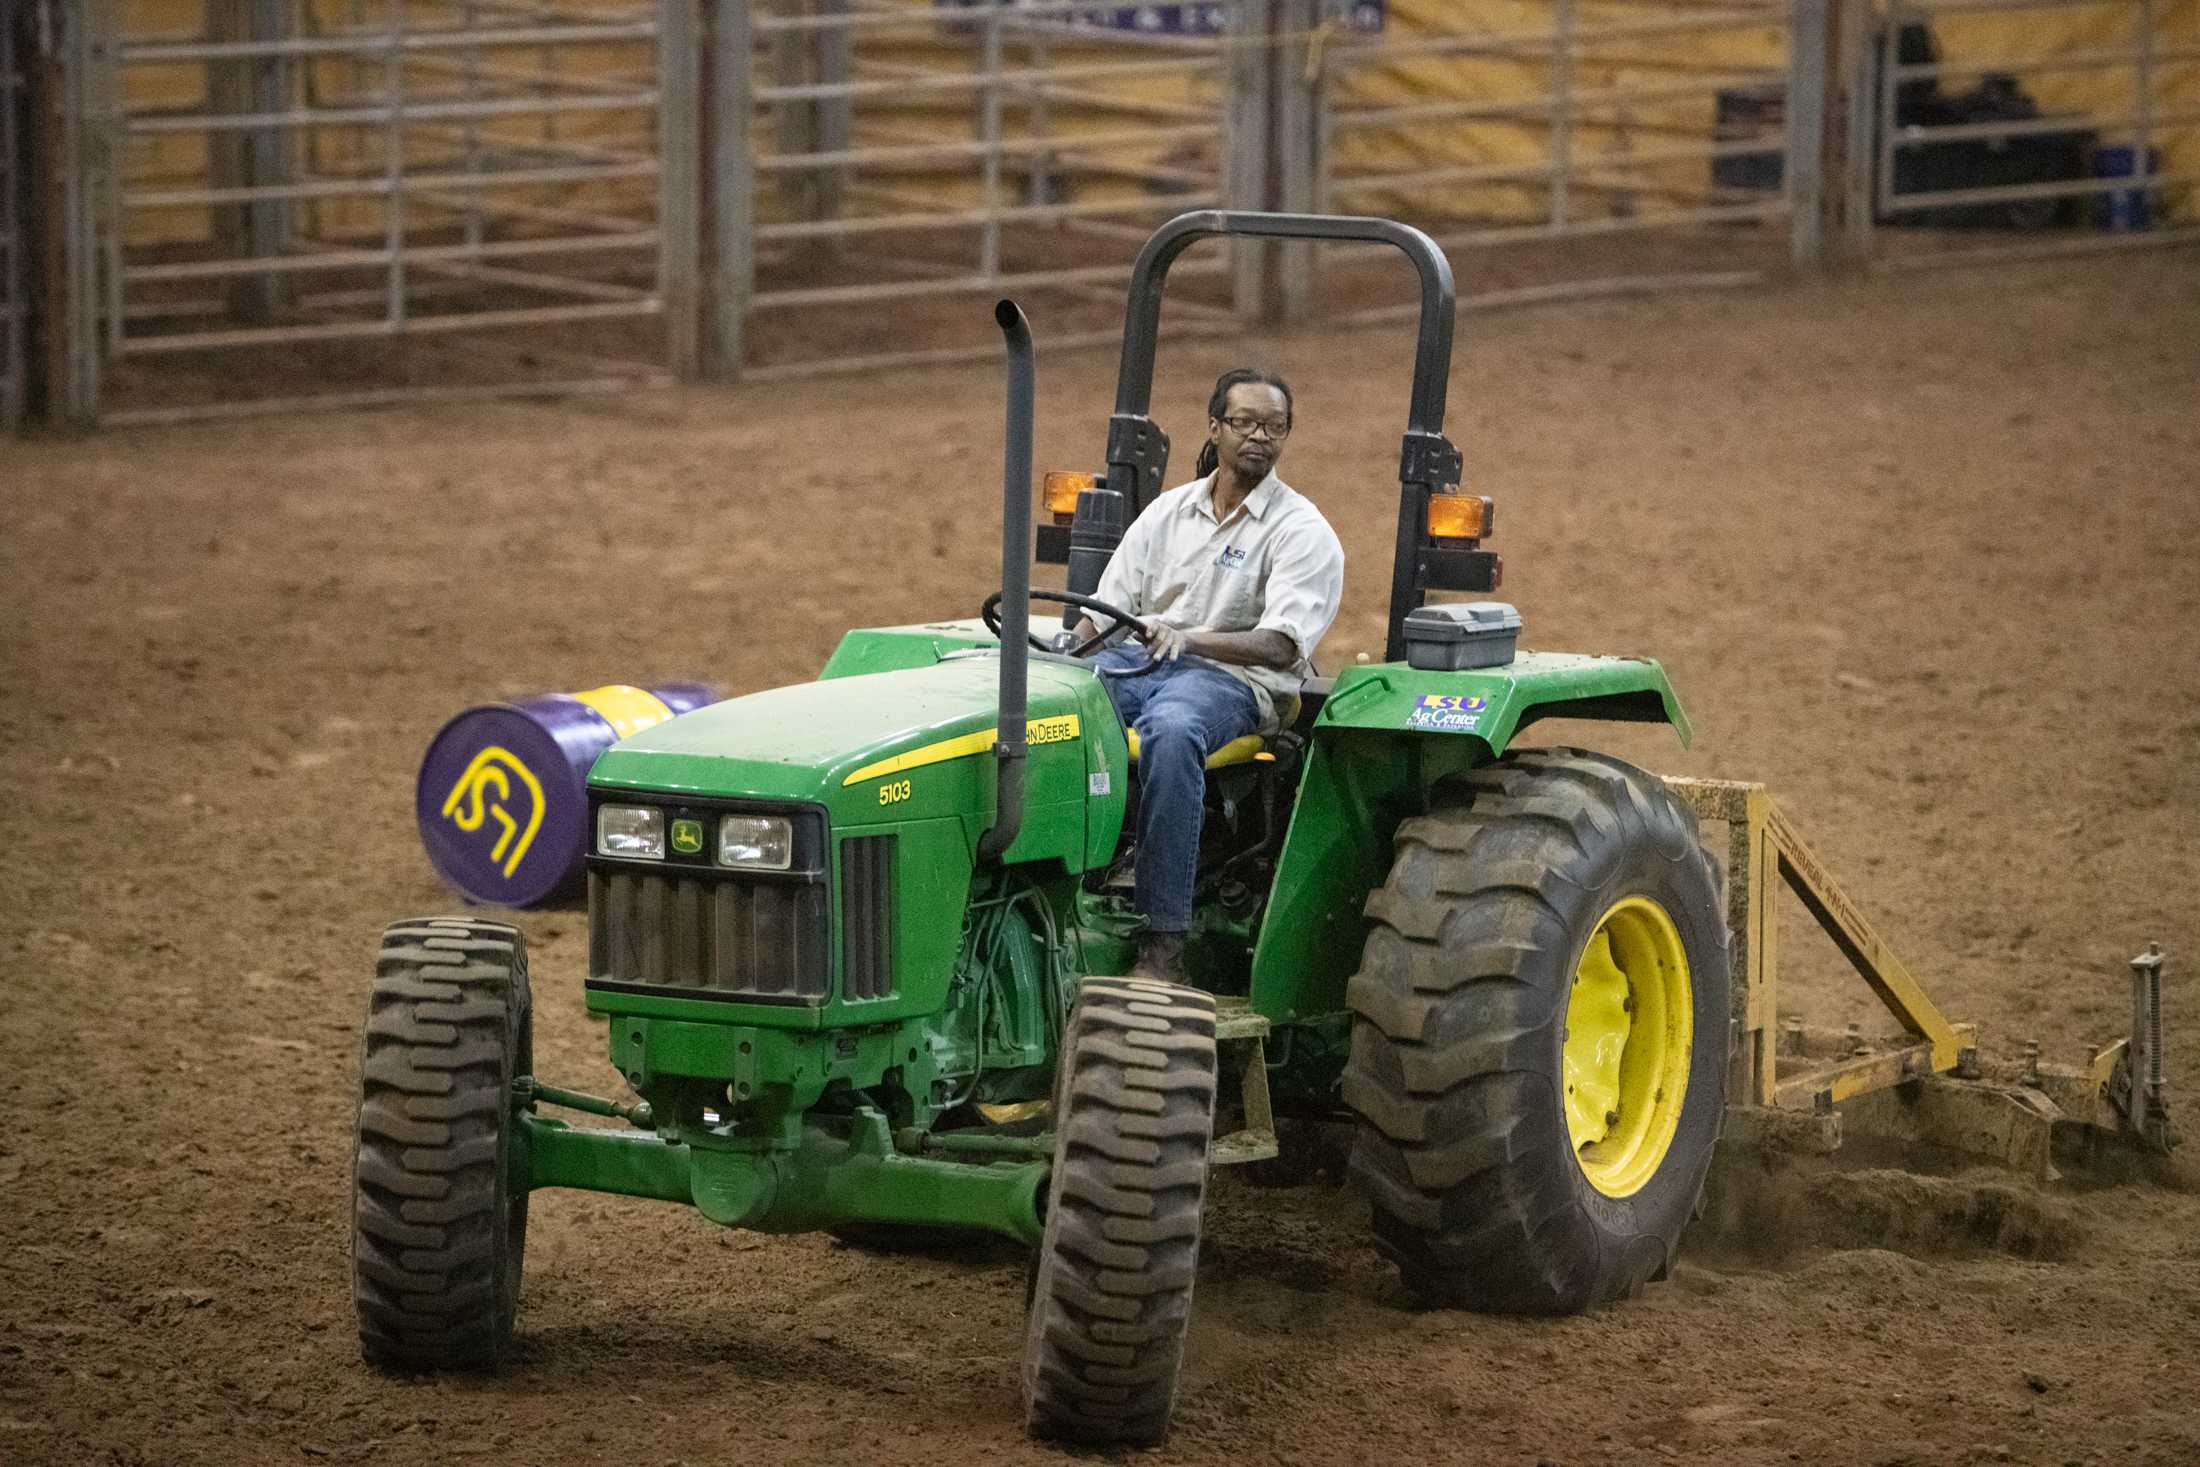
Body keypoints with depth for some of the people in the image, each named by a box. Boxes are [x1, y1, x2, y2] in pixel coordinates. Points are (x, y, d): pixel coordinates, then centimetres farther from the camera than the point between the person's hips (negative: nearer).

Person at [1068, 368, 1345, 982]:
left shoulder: (1302, 532, 1)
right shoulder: (1167, 513, 18)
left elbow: (1282, 644, -13)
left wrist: (1188, 639, -29)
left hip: (1233, 678, -4)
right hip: (1136, 661, 5)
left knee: (1170, 730, -41)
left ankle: (1163, 939, -42)